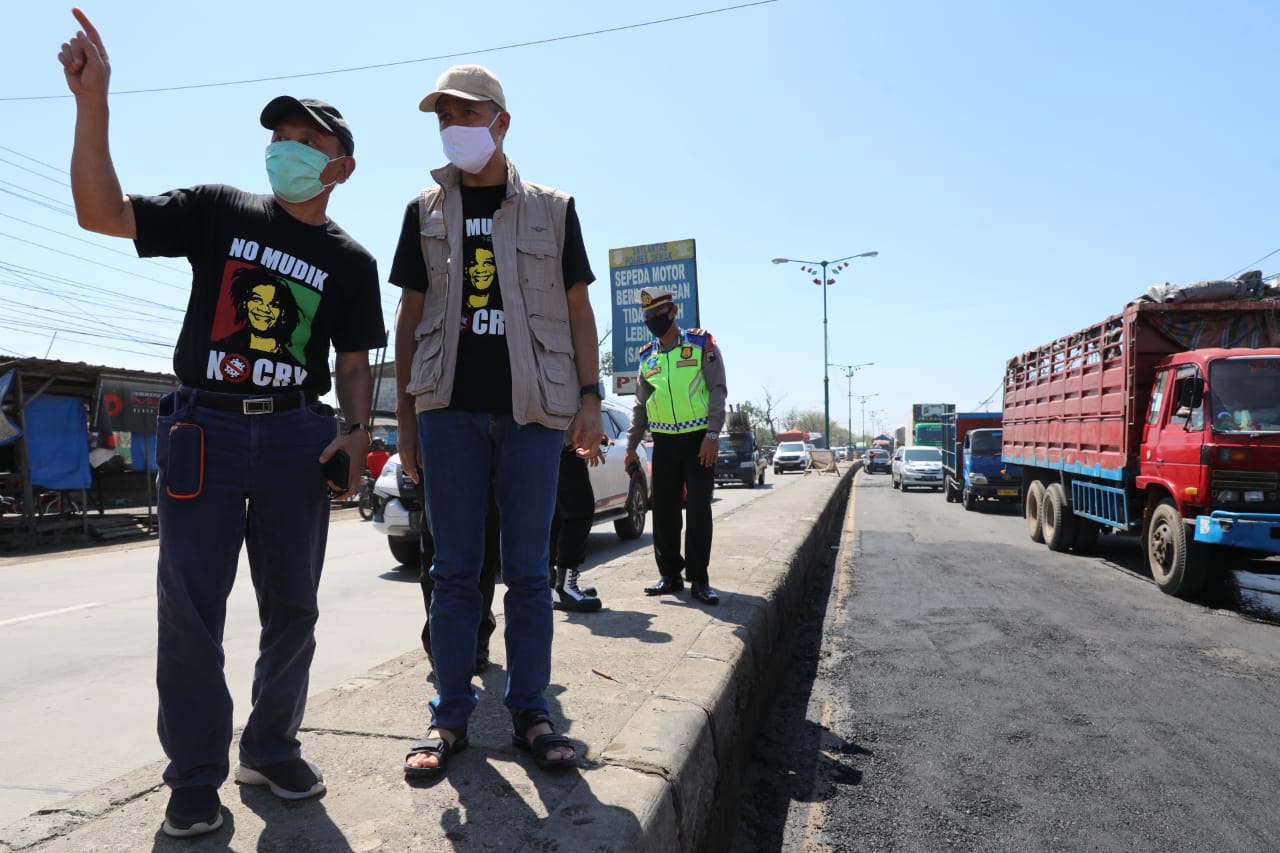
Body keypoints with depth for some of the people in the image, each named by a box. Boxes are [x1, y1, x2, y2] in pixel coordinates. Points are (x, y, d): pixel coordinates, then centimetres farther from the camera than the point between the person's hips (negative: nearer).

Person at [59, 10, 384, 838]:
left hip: (296, 436, 1)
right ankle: (196, 778, 15)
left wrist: (356, 433, -6)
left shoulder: (351, 261, 9)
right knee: (190, 608, 0)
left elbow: (355, 363, 10)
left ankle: (273, 749, 25)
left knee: (292, 607, 6)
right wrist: (93, 102, -12)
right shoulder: (220, 211, 7)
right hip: (204, 427, -1)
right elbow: (101, 212, -3)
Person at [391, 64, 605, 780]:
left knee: (529, 570, 3)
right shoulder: (426, 211, 13)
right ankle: (451, 716, 13)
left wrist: (591, 398, -2)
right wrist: (405, 416, 8)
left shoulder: (552, 208, 10)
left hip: (533, 407, -1)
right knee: (455, 568, 4)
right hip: (450, 406, 1)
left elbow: (578, 309, 8)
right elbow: (411, 317, 12)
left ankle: (531, 710, 14)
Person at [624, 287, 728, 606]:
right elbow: (640, 406, 17)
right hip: (664, 442, 5)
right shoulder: (647, 357, 13)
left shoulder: (701, 344, -1)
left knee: (698, 511, -4)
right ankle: (670, 575, 16)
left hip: (698, 439, -4)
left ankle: (699, 580, 4)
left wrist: (712, 434, -15)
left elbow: (718, 389, -6)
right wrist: (631, 446, 11)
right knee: (664, 511, 5)